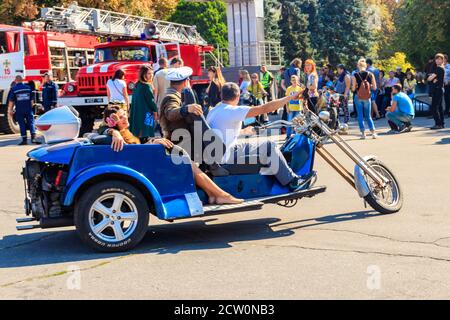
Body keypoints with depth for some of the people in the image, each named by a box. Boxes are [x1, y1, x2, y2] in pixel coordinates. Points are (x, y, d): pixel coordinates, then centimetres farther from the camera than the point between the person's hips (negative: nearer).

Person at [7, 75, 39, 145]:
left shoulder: (13, 89, -4)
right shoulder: (28, 88, 4)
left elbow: (11, 101, -5)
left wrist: (10, 110, 0)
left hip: (19, 110, -1)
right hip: (28, 109, 1)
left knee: (22, 125, 5)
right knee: (31, 123, 3)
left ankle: (24, 140, 6)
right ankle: (33, 138, -10)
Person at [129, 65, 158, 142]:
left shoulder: (137, 85, 11)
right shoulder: (146, 87, -15)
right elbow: (151, 101, -12)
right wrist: (155, 112, 4)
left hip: (136, 115, 9)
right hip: (145, 116, -9)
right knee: (144, 139, -6)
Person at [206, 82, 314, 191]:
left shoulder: (213, 111, 10)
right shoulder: (233, 111, -16)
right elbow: (265, 108, -19)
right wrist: (290, 97, -11)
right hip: (224, 158, -9)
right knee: (269, 147, -6)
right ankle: (293, 181, 4)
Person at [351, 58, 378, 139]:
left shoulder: (355, 75, -9)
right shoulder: (370, 75, -4)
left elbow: (353, 88, -9)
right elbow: (374, 87, -1)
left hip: (358, 98, -2)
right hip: (367, 98, 2)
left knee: (360, 116, 8)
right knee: (368, 116, 11)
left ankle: (363, 133, 7)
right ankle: (373, 132, 1)